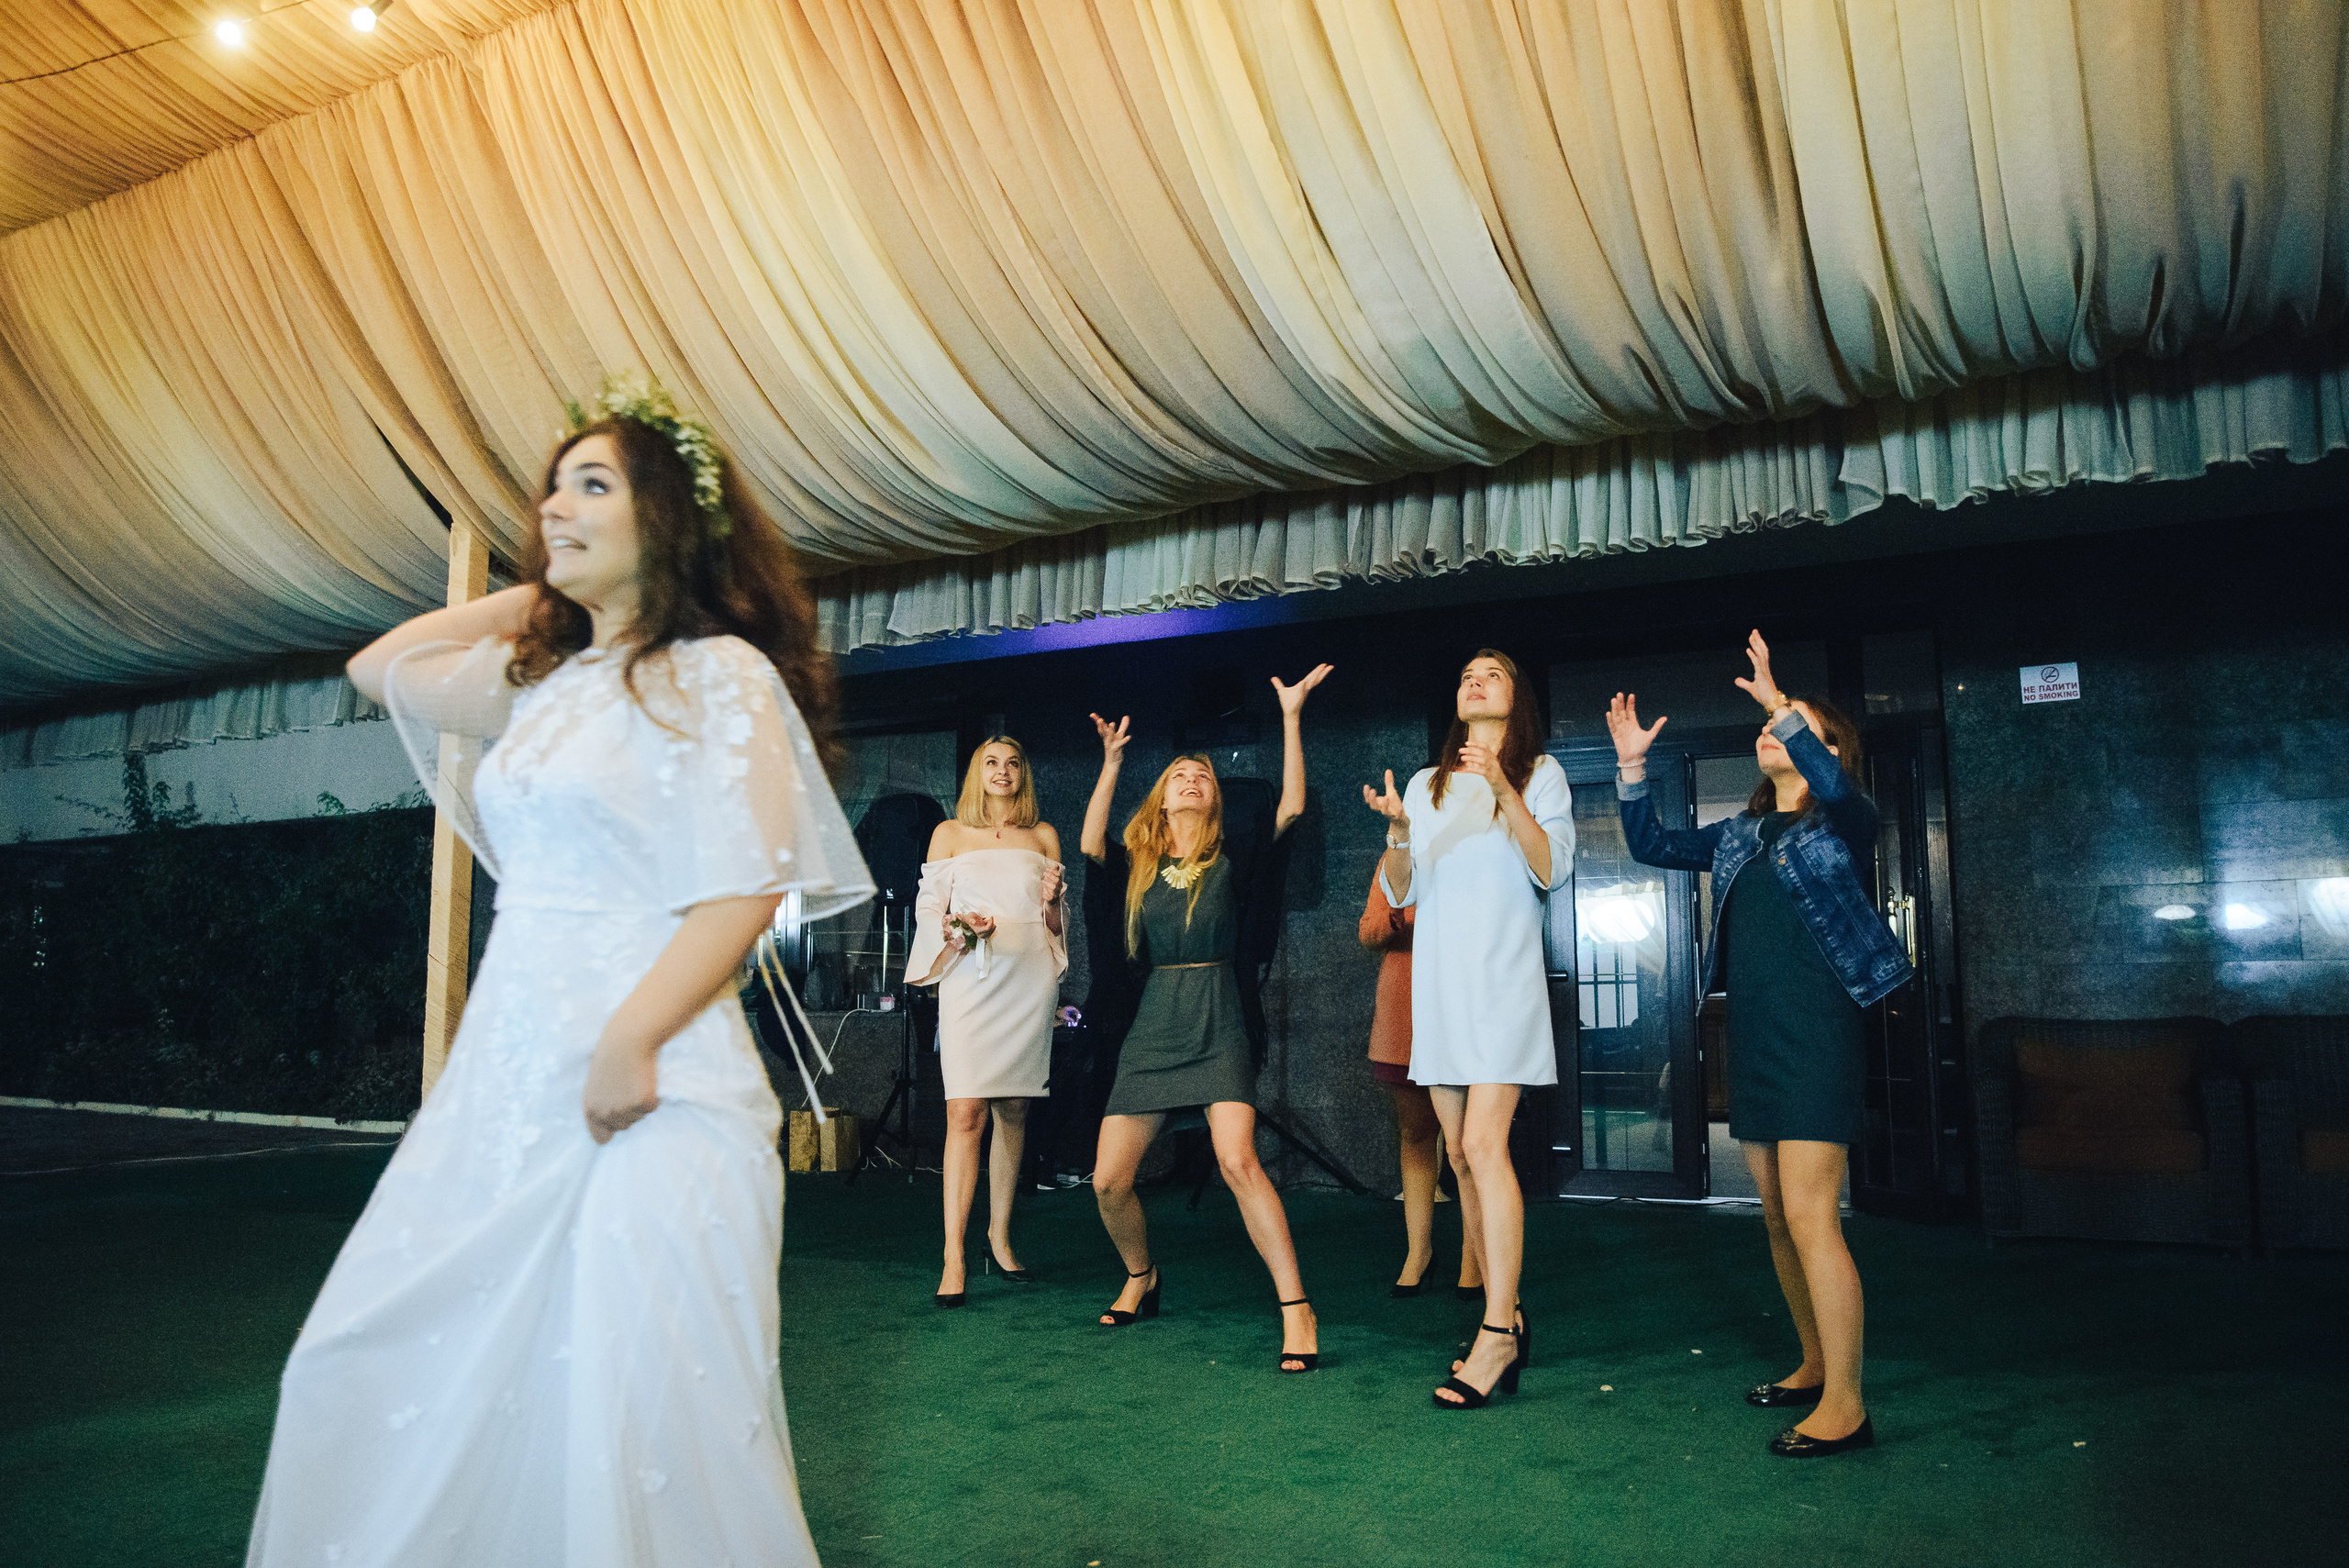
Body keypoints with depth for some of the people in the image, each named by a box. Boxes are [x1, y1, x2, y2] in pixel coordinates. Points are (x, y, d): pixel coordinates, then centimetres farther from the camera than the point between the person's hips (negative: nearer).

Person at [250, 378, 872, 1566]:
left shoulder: (718, 673, -6)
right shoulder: (544, 679, 15)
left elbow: (743, 891, -14)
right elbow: (380, 667, 27)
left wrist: (630, 1045, -21)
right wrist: (538, 589, 19)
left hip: (646, 1080, -8)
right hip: (506, 1070, 8)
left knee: (631, 1416, -6)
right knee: (376, 1374, 13)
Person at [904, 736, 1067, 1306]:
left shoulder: (1044, 836, 15)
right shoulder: (950, 833, 11)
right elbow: (927, 909, 8)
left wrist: (1050, 902, -4)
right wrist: (959, 926, -12)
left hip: (1030, 979, 3)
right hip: (971, 979, -2)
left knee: (1013, 1111, 6)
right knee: (966, 1113, -11)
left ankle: (1000, 1237, 19)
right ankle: (955, 1258, -9)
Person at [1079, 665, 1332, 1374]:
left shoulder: (1234, 859, 3)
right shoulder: (1137, 864, 11)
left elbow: (1291, 808, -7)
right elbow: (1089, 844, -3)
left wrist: (1290, 716, -8)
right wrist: (1111, 764, -2)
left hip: (1220, 1027, -3)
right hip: (1153, 1027, 4)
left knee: (1237, 1162, -24)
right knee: (1108, 1179, 2)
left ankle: (1296, 1309, -15)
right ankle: (1140, 1277, 31)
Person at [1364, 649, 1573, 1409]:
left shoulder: (1541, 772, 6)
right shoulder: (1428, 785, 17)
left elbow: (1553, 871, -8)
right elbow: (1400, 893, 11)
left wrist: (1505, 790, -19)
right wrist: (1397, 830, -8)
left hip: (1503, 978, -5)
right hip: (1439, 982, 5)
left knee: (1485, 1144, -16)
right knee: (1461, 1157, 5)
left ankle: (1496, 1336, -13)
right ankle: (1506, 1319, 15)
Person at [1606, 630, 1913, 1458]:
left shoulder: (1843, 823, -3)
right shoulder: (1743, 835, 16)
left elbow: (1837, 787, -27)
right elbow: (1652, 845, 17)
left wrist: (1784, 706, -30)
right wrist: (1631, 767, 7)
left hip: (1815, 1038, -7)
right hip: (1752, 1040, 7)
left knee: (1810, 1218, -11)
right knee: (1779, 1219, 13)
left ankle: (1845, 1404, -3)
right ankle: (1815, 1365, 28)